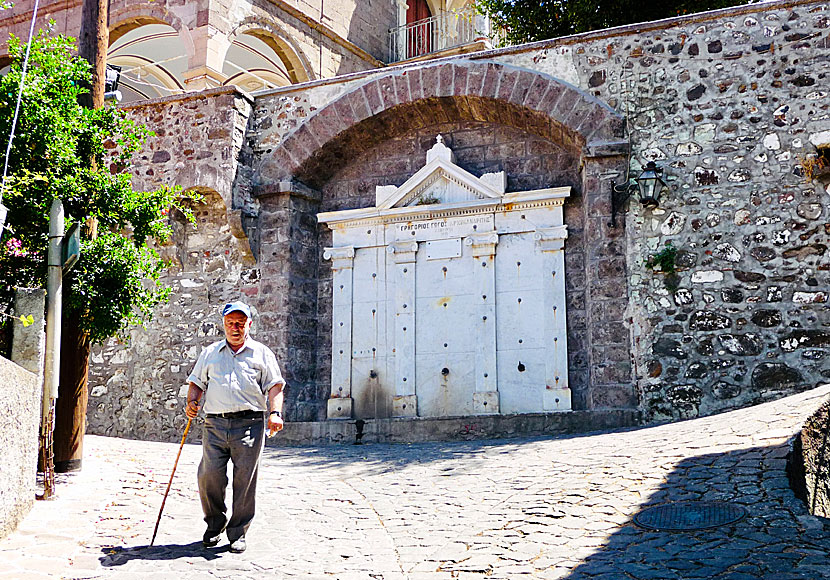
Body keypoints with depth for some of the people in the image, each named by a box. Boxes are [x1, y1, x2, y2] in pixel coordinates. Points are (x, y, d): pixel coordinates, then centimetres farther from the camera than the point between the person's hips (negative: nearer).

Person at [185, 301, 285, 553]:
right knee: (209, 476, -5)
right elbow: (196, 382, 22)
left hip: (250, 423, -2)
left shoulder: (262, 353, 12)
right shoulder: (210, 353, 20)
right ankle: (215, 524, 19)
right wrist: (191, 402, 1)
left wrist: (275, 412, -11)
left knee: (245, 480, -3)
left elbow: (274, 385, 5)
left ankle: (238, 534, 10)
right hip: (215, 423, 2)